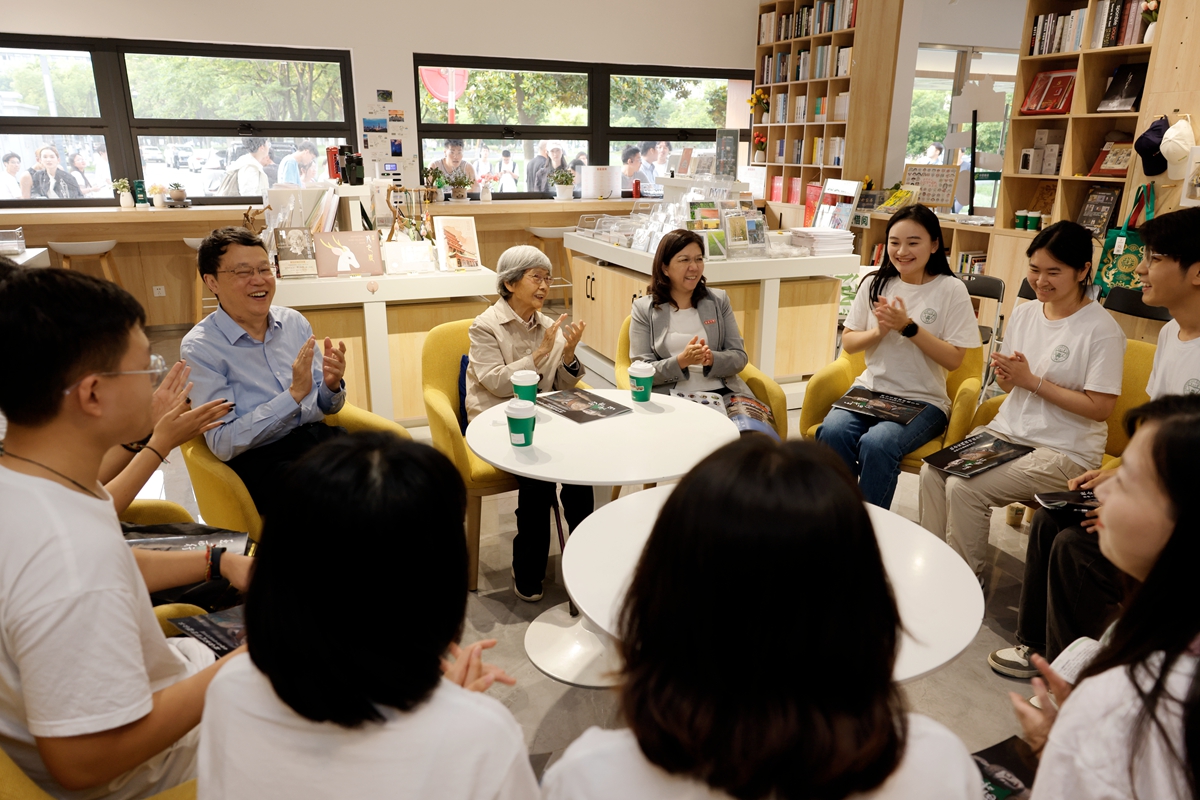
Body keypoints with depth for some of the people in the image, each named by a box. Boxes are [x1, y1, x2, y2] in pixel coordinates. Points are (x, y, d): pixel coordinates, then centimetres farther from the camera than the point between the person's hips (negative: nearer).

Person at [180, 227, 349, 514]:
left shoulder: (294, 321, 9)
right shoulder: (199, 347, -4)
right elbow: (223, 443, -11)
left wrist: (331, 385, -9)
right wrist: (294, 394, -18)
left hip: (321, 436, 5)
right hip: (260, 459, -5)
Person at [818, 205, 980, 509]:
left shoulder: (951, 290, -3)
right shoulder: (875, 283, 9)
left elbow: (954, 360, -7)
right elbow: (848, 342, 11)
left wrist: (908, 327, -15)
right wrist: (879, 331, -9)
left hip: (923, 401, -3)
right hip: (870, 389, 3)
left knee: (876, 444, -33)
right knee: (832, 431, -29)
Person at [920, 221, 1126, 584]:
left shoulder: (1102, 330, -12)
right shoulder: (1024, 313, 7)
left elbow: (1099, 407, -15)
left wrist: (1032, 380, -16)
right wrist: (1005, 375, -7)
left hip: (1064, 450, -6)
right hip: (1008, 429, 6)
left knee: (964, 489, -24)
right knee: (933, 471, -17)